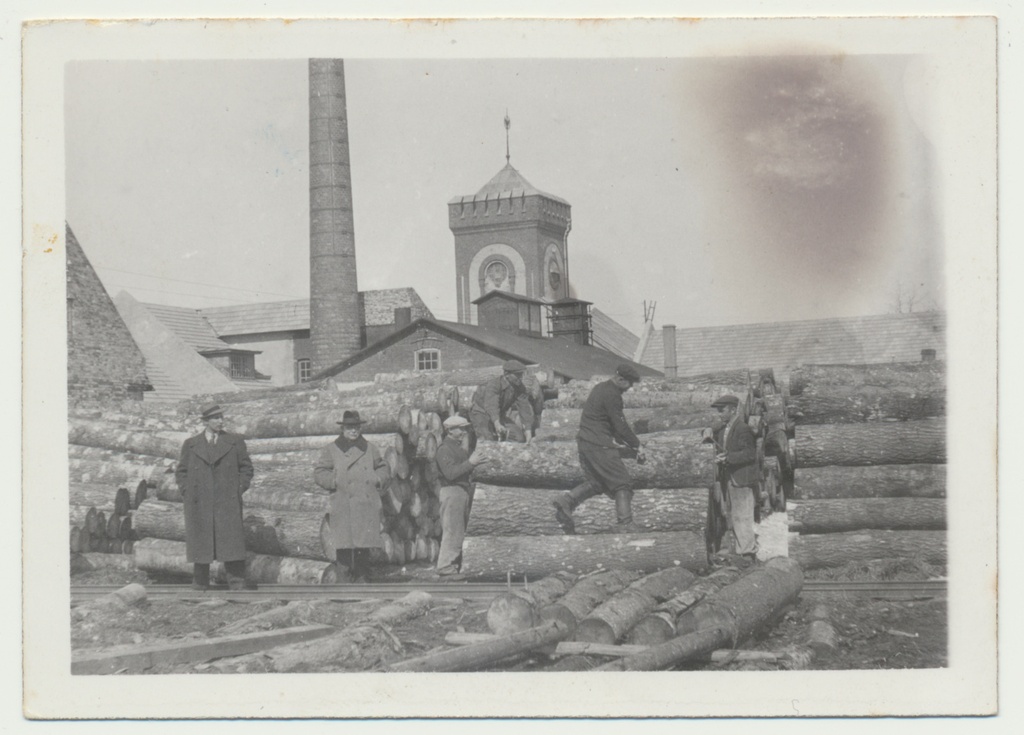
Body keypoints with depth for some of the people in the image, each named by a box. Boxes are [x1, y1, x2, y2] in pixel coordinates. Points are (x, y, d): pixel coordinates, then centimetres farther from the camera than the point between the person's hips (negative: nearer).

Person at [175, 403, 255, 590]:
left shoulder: (235, 442, 9)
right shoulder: (190, 445, 10)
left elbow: (246, 467, 12)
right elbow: (181, 471, 14)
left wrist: (239, 489, 0)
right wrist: (187, 493, 1)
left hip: (227, 501, -1)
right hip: (199, 503, 1)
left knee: (232, 538, -8)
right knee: (200, 541, 1)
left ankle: (237, 581, -11)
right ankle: (200, 581, 6)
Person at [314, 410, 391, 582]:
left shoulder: (369, 449, 14)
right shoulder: (331, 450, 7)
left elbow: (384, 468, 24)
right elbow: (319, 473, 5)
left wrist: (379, 480, 5)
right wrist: (335, 481, -10)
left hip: (367, 505, 3)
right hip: (343, 508, -3)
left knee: (364, 546, 4)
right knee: (344, 546, -8)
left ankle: (362, 579, 13)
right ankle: (344, 580, -3)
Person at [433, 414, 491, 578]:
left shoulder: (459, 448, 20)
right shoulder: (444, 449, -11)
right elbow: (450, 473, -22)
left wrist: (474, 463, 11)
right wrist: (470, 463, -22)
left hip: (464, 492, 10)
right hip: (452, 491, -10)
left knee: (459, 532, 11)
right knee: (452, 532, -10)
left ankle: (454, 567, 15)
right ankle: (446, 567, -9)